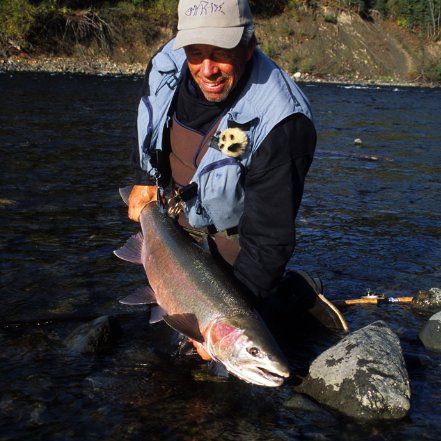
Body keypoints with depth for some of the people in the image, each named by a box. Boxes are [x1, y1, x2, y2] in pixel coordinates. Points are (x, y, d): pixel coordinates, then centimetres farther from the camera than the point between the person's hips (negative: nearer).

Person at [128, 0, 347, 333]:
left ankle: (298, 291, 20)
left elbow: (269, 240, -36)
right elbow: (149, 125, 5)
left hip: (235, 228, -6)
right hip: (179, 205, 6)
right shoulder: (168, 63, -21)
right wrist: (145, 179, 5)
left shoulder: (281, 123, -39)